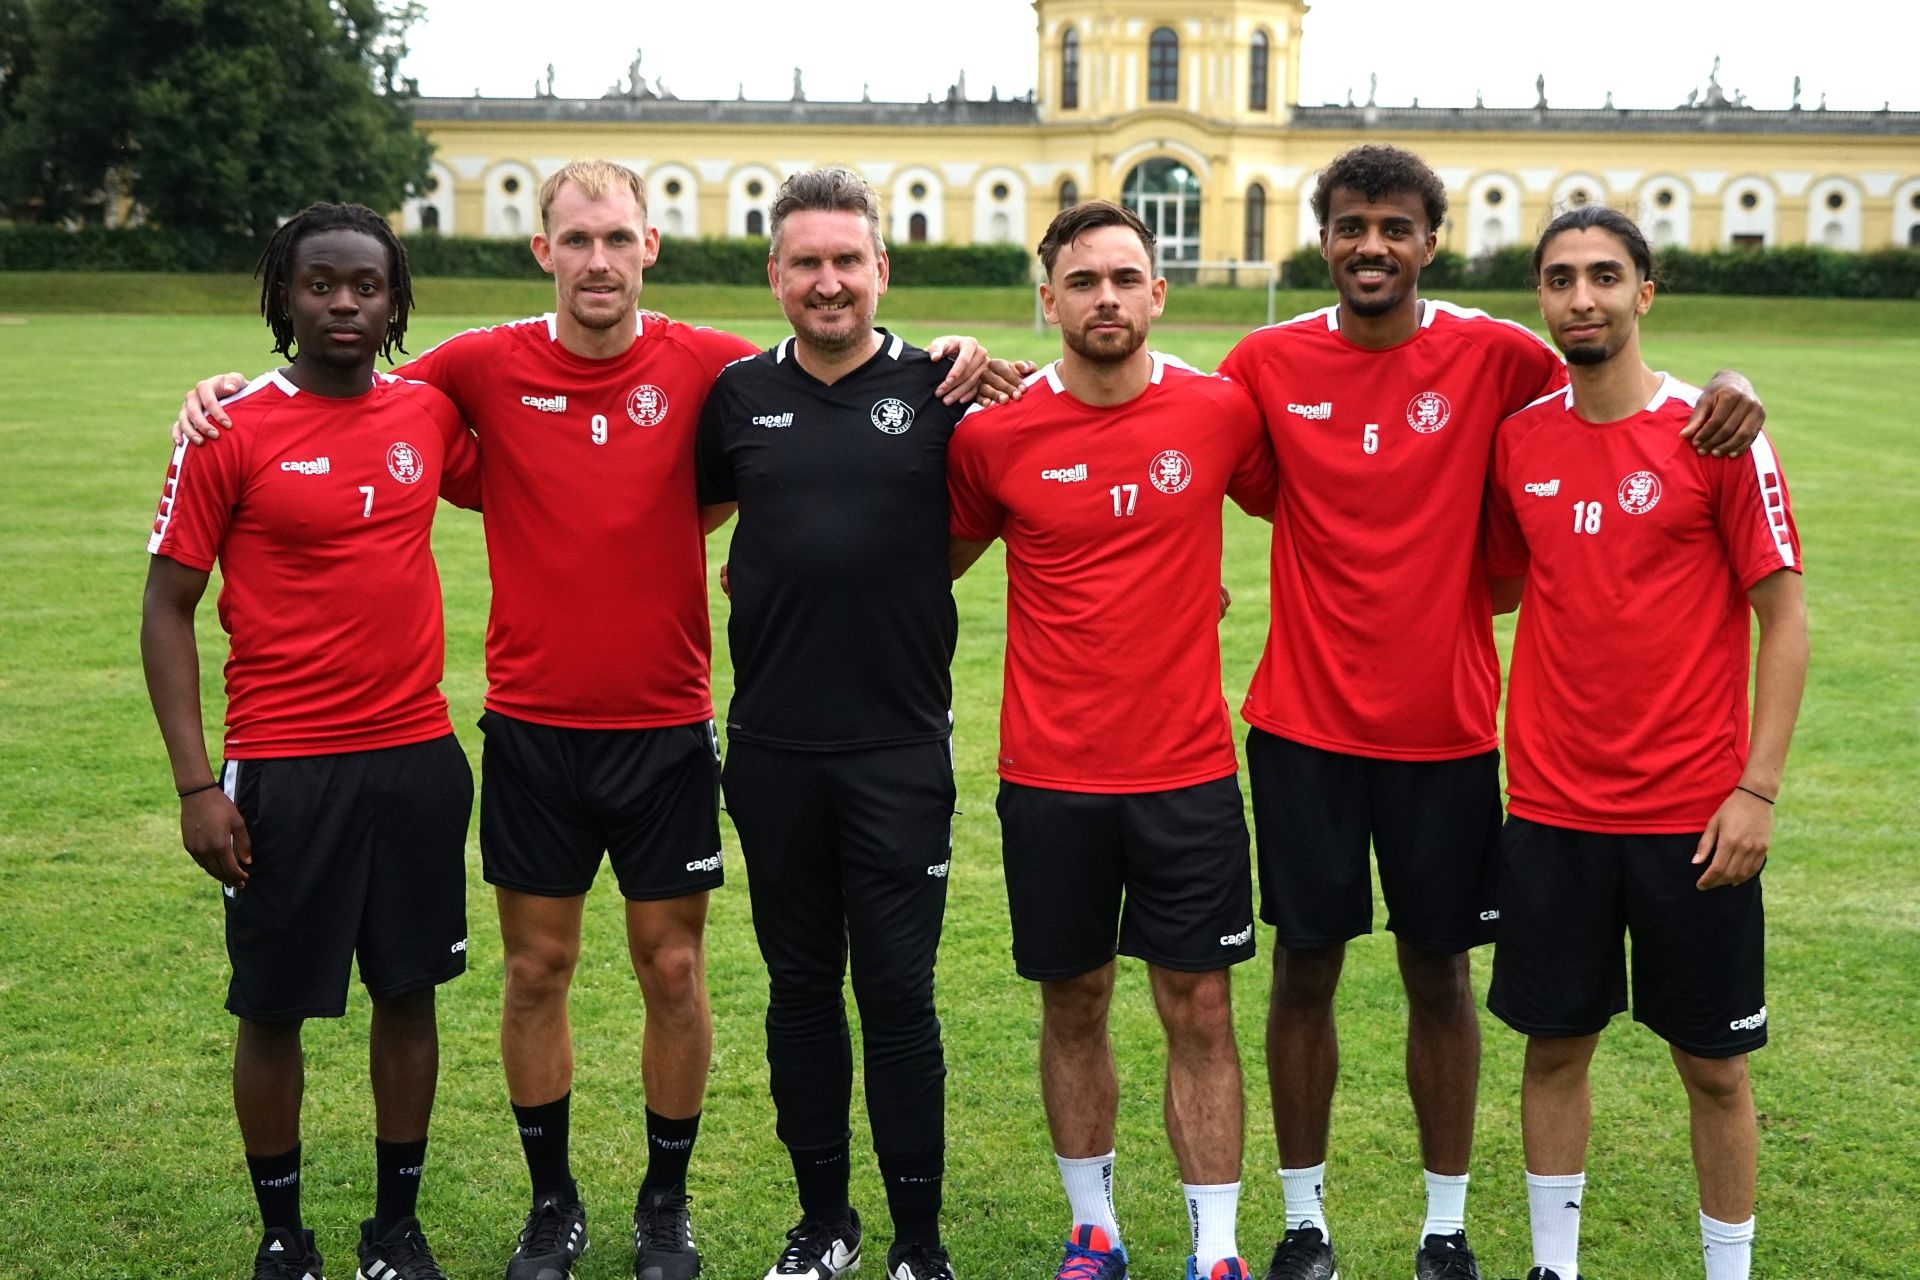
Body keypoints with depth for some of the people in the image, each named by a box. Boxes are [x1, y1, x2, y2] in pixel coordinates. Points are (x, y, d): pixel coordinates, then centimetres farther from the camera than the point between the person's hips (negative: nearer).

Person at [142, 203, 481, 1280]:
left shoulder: (430, 413, 4)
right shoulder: (233, 429, -7)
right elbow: (168, 607, -5)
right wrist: (197, 785, -10)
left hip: (419, 757, 4)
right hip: (283, 767, -3)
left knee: (411, 992, 11)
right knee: (276, 1009, 6)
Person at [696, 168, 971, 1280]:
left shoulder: (938, 389, -2)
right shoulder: (739, 394, 5)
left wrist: (897, 594, -1)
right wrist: (790, 590, 8)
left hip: (902, 748, -3)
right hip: (774, 748, 3)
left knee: (898, 991, 1)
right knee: (801, 986, 12)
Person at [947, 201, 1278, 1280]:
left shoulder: (1221, 412, -3)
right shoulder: (995, 437, -4)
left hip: (1190, 772, 0)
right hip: (1051, 776, 0)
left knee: (1200, 1009, 5)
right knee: (1073, 1007, 12)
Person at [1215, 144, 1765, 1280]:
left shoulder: (1492, 356, -4)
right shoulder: (1269, 363, -1)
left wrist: (1722, 391, -17)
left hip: (1446, 728, 0)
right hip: (1303, 725, 1)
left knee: (1440, 973, 10)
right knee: (1305, 968, 9)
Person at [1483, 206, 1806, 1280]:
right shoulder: (1519, 439, 4)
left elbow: (1784, 616, -6)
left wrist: (1758, 789, -11)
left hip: (1692, 816, -3)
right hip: (1552, 808, 3)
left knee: (1714, 1062, 8)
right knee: (1556, 1045, 12)